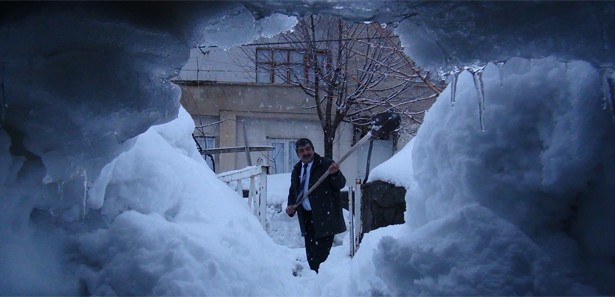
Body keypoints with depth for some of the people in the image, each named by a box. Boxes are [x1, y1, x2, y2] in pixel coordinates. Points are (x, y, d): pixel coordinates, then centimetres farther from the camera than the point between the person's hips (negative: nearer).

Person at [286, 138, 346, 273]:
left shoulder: (325, 164, -6)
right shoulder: (296, 169, 13)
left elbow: (341, 184, -11)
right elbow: (293, 191, 25)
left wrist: (335, 174, -32)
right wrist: (291, 206, 7)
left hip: (324, 218, -7)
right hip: (307, 217, 7)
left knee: (320, 253, -11)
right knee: (311, 254, 13)